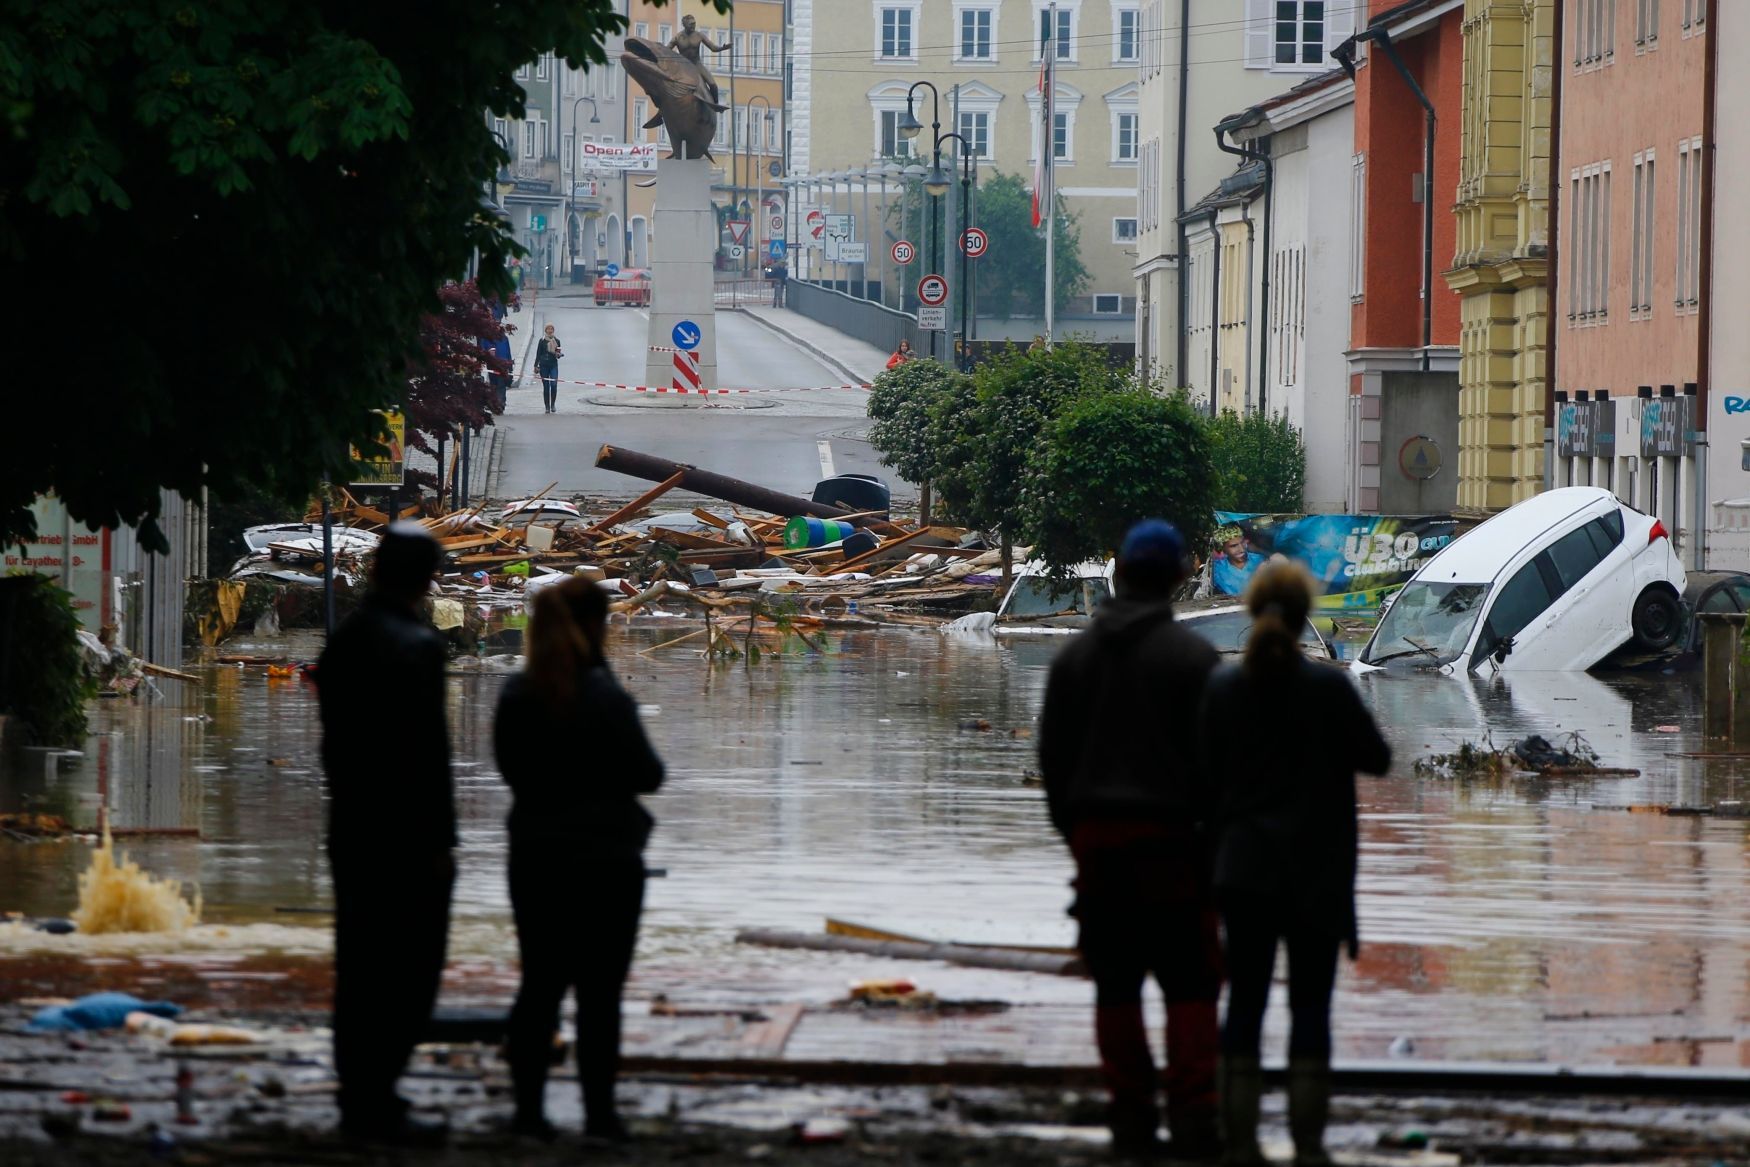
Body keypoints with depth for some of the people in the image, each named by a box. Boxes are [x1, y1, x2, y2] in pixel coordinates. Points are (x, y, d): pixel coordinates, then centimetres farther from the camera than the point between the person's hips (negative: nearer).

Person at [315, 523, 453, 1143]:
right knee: (409, 970, -3)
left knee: (359, 969, 11)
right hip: (408, 834, -8)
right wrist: (441, 838, -13)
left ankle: (359, 1098, 15)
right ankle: (375, 1100, -7)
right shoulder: (416, 645, -15)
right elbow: (428, 748, -17)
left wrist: (347, 807, 19)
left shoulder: (342, 641, 9)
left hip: (351, 830, 8)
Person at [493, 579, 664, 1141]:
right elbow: (647, 775, -9)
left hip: (534, 857, 5)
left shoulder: (516, 695, 0)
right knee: (599, 990, 1)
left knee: (540, 985, 10)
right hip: (605, 858, -5)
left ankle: (528, 1108, 8)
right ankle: (599, 1112, 2)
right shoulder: (606, 697, -16)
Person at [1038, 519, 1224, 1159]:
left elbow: (1052, 756, 11)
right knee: (1189, 985, -1)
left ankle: (1132, 1118, 6)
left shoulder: (1074, 656, 9)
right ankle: (1191, 1119, -9)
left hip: (1096, 836, 4)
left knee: (1116, 983, 8)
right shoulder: (1191, 655, -6)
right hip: (1170, 838, -4)